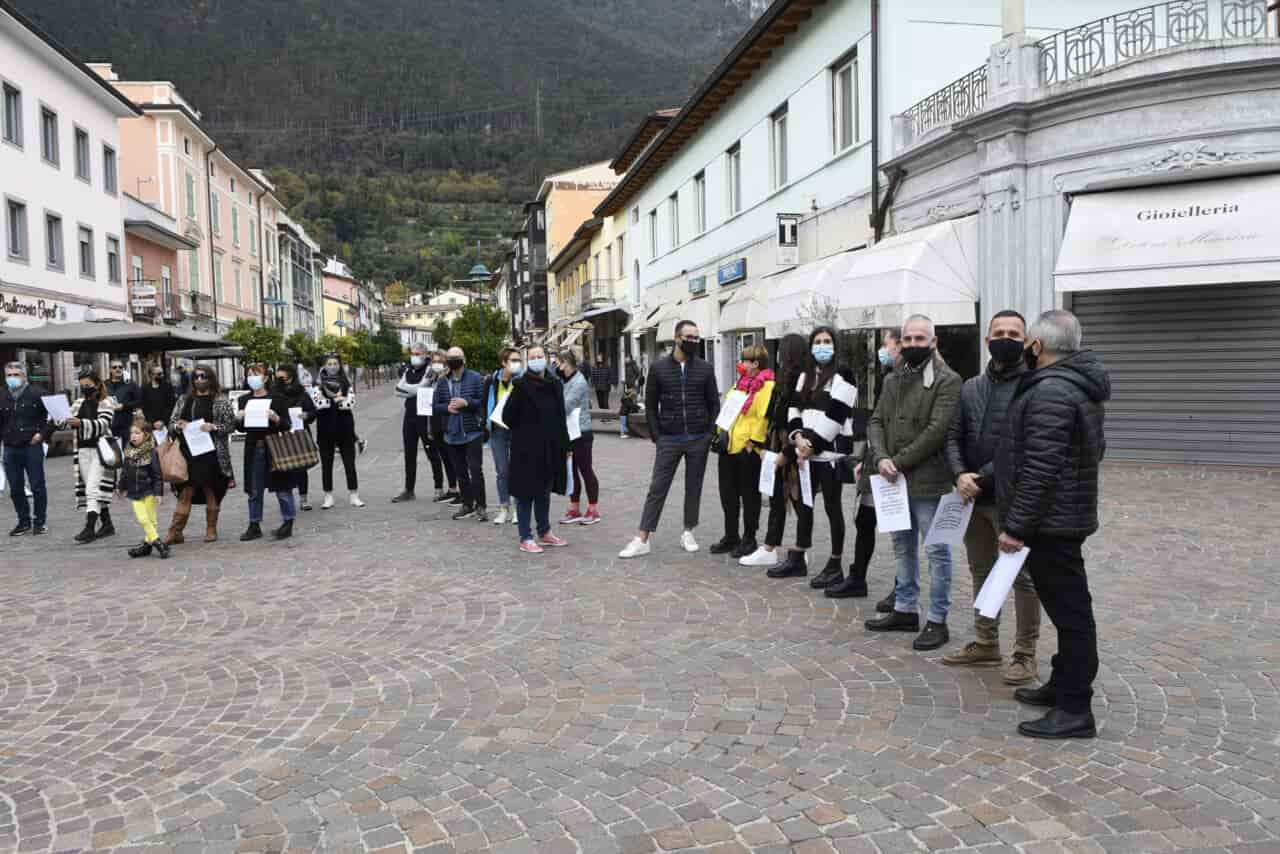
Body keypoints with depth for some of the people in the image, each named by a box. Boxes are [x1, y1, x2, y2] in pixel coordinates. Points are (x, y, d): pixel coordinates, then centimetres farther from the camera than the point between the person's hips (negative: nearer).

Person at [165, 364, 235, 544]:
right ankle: (175, 532, 3)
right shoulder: (184, 400, 14)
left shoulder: (221, 401, 3)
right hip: (188, 453, 3)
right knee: (185, 493, 0)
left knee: (211, 492, 5)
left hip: (212, 453, -2)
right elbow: (171, 423, 15)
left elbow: (231, 426, 0)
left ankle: (211, 530, 16)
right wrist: (178, 426, -7)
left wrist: (213, 427, -16)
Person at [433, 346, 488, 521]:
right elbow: (435, 406, 9)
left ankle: (480, 506, 2)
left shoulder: (476, 378, -3)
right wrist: (447, 407, -10)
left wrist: (466, 403, -21)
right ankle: (467, 504, 22)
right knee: (460, 472, 12)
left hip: (472, 433, -5)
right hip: (452, 434, 5)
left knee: (476, 470, -6)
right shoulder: (442, 381, 8)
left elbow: (484, 401, -9)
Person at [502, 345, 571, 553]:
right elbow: (509, 416, -7)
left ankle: (544, 533, 28)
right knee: (526, 493, 1)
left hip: (550, 448, 6)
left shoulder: (555, 385, 6)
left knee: (544, 491, 16)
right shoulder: (522, 386, -10)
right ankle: (526, 538, 8)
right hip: (526, 449, -5)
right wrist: (524, 433, -1)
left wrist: (565, 446, 9)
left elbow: (560, 417, 11)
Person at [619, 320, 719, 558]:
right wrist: (657, 436, -3)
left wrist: (710, 434, -3)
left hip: (698, 440, 1)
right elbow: (650, 406, 4)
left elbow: (714, 404, 7)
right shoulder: (659, 369, 1)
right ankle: (642, 540, -1)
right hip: (669, 440, -1)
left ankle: (688, 533, 23)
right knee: (657, 489, -2)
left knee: (694, 488, 9)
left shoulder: (705, 369, 4)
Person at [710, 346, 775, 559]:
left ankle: (749, 539, 15)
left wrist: (752, 443, -20)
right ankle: (731, 537, 26)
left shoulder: (767, 386, -12)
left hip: (748, 450, -9)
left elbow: (764, 417, -18)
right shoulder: (741, 384, 16)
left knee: (749, 496, 4)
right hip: (729, 447, 9)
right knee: (728, 494, 13)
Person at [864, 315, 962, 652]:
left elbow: (936, 430, -17)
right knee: (903, 547, 17)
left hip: (928, 481, -7)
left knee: (936, 551, 2)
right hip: (895, 480, 7)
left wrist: (900, 462, -16)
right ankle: (905, 610, 30)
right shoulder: (893, 379, 13)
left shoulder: (947, 380, -9)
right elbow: (876, 421, 8)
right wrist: (881, 458, -10)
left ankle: (937, 620, 11)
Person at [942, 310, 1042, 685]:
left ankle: (1026, 653, 14)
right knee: (981, 571, 16)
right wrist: (960, 475, -10)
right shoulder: (971, 387, 13)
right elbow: (953, 436, 8)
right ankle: (986, 643, 29)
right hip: (975, 498, 7)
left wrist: (985, 477, -19)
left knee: (1022, 577, 2)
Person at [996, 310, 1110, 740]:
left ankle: (1075, 710, 3)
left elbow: (1039, 469, -25)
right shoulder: (1079, 385, 14)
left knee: (1070, 610, -4)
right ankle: (1063, 685, 30)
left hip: (1050, 522, -11)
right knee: (1069, 608, 18)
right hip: (1068, 515, 11)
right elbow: (1094, 447, 24)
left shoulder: (1050, 391, -20)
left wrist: (1016, 525, -22)